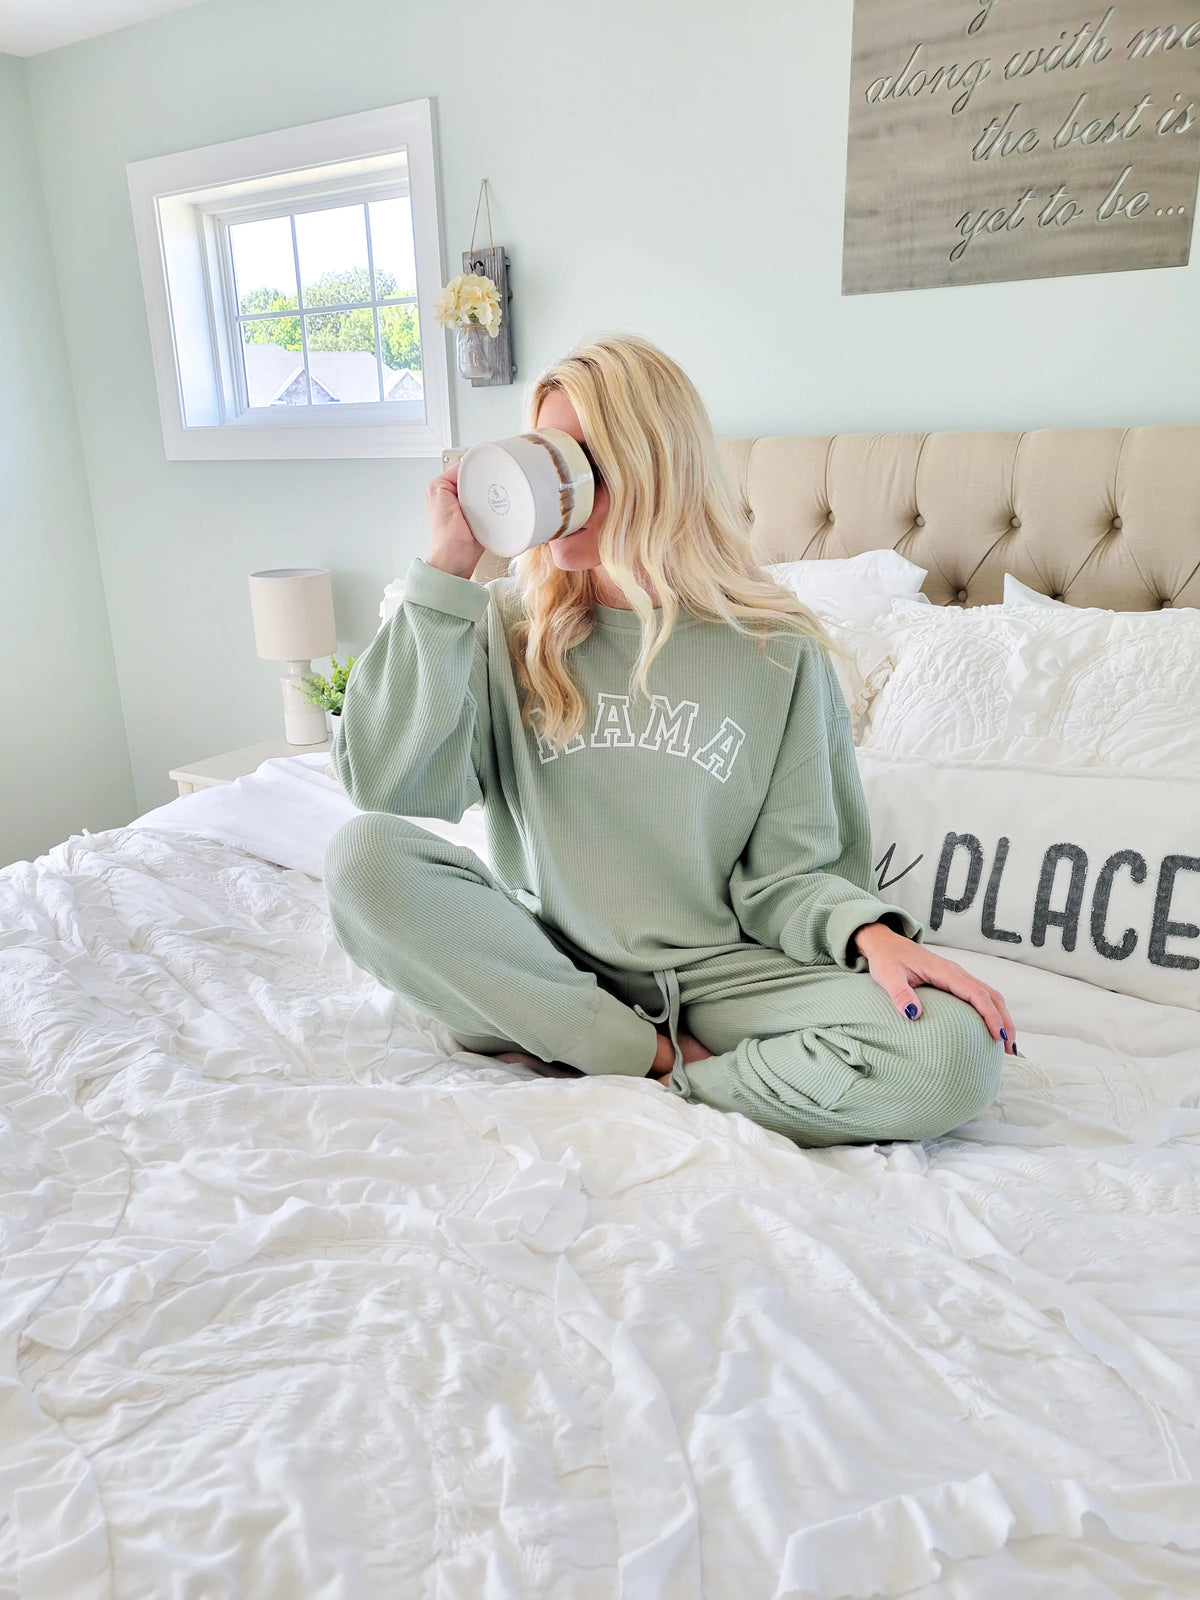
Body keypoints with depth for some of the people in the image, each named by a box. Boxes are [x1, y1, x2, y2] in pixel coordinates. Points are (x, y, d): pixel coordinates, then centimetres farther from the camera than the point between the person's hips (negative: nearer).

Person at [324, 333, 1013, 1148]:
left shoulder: (778, 649, -2)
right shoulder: (507, 624, 1)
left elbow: (788, 869, -1)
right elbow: (390, 787, -13)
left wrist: (871, 932, -23)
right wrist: (447, 570, -13)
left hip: (718, 970, 0)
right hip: (548, 960, 1)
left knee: (954, 1057, -25)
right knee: (365, 854, -24)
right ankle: (665, 1058, -15)